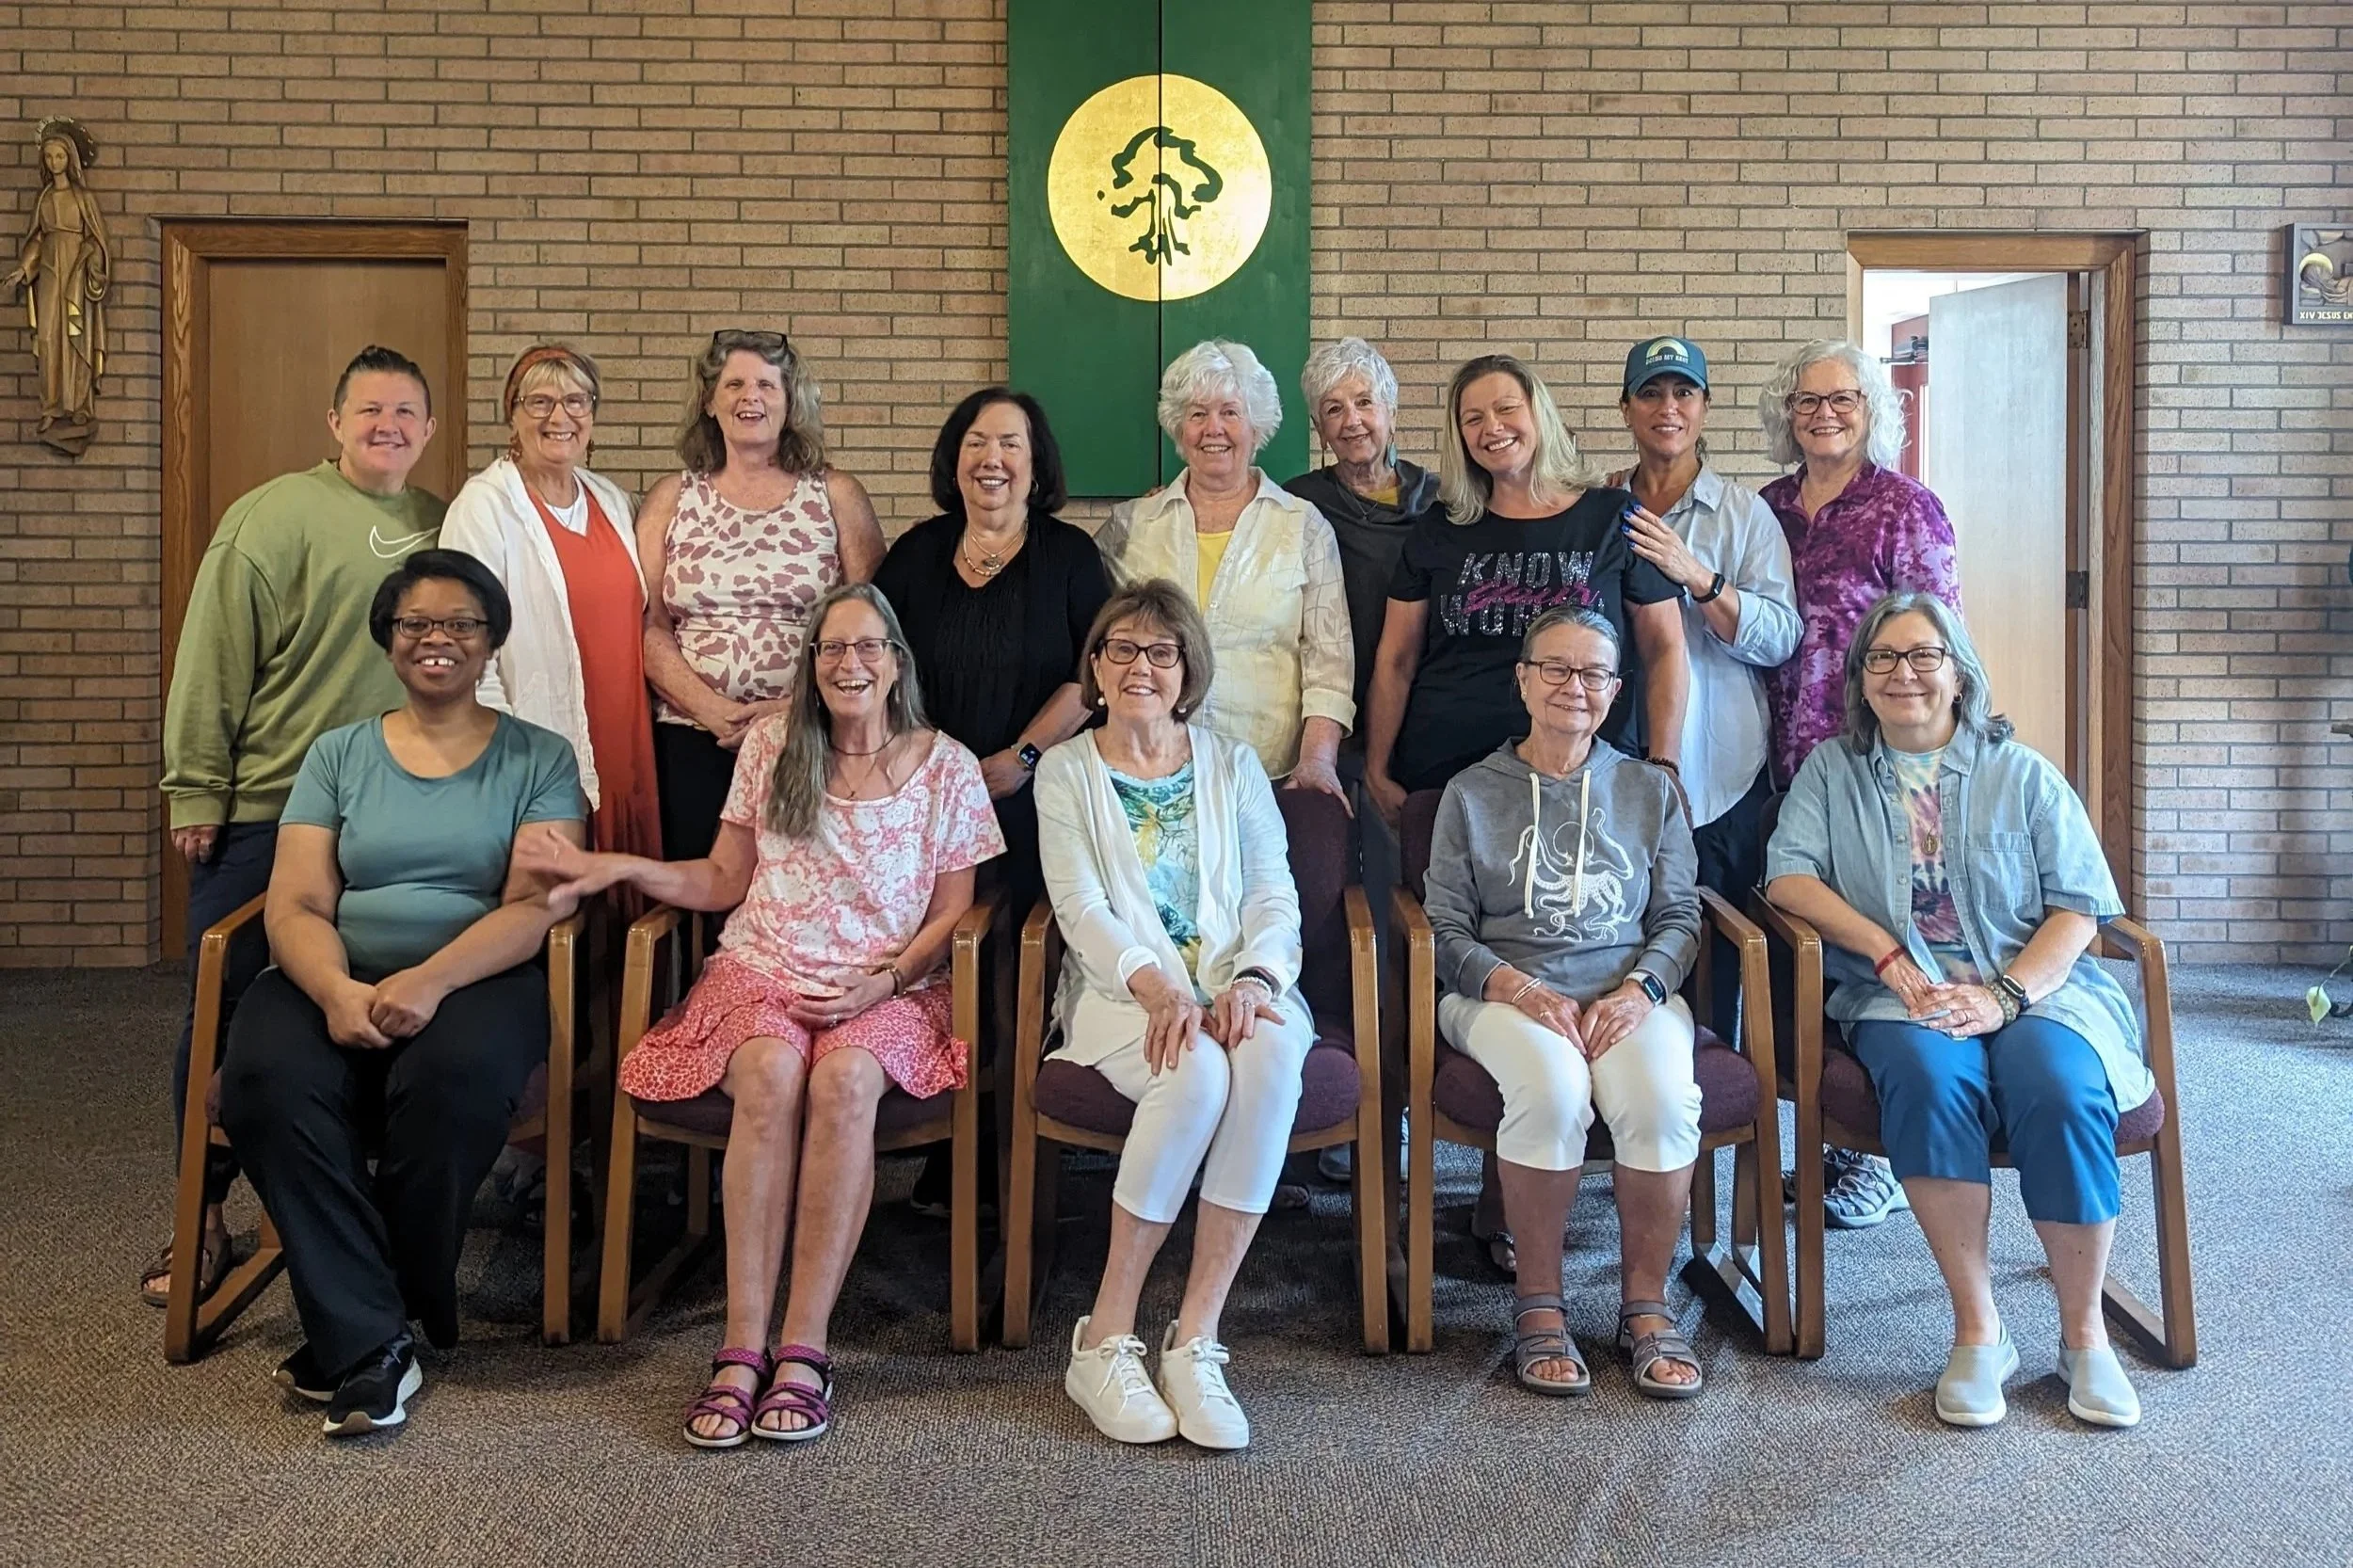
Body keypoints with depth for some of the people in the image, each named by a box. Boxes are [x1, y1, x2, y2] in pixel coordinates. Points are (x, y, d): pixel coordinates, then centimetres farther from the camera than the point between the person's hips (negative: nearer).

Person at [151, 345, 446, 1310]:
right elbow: (213, 662, -7)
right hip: (266, 811, -4)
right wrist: (196, 794, -9)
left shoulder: (442, 525, 10)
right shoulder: (274, 517, -6)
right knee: (226, 1012, 4)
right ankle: (203, 1213, 18)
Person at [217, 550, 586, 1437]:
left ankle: (351, 1330, -13)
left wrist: (431, 980, -22)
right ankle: (369, 1345, -23)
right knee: (267, 1081, -30)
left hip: (479, 978, -2)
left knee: (456, 1077, -36)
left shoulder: (537, 759, 9)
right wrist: (336, 991, -18)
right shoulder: (337, 755, 16)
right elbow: (296, 907, 5)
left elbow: (534, 906, -5)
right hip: (338, 979, 3)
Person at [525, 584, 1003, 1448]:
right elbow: (723, 881, 14)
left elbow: (950, 914, 6)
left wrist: (885, 979, -10)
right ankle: (743, 1345, -31)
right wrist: (618, 867, 0)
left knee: (845, 1078, -36)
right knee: (770, 1071, -34)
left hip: (883, 989, -1)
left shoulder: (946, 768, 5)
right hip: (760, 974, 1)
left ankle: (802, 1350, -30)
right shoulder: (769, 745, 9)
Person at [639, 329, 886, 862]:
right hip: (691, 739, 1)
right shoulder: (671, 499, 10)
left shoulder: (836, 496, 5)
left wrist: (796, 707, -12)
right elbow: (647, 627, 4)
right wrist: (715, 711, -10)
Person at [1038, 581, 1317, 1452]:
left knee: (1271, 1057, -35)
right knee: (1197, 1071, -36)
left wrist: (1251, 978, -15)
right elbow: (1081, 907, -2)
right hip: (1122, 989, -2)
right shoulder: (1065, 772, 12)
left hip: (1236, 984, 2)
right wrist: (1154, 985, -21)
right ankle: (1106, 1338, -24)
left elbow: (1275, 895, 7)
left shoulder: (1232, 765, 17)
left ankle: (1195, 1338, -29)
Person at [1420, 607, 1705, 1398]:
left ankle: (1646, 1304, -11)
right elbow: (1447, 928, 6)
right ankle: (1538, 1304, -17)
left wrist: (1639, 988, -9)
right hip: (1505, 991, -1)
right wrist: (1516, 986, -12)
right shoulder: (1472, 793, 12)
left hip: (1630, 992, 2)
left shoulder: (1649, 791, 17)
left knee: (1662, 1096, -32)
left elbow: (1679, 917, 11)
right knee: (1552, 1087, -35)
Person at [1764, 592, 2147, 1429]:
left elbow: (2079, 904, 4)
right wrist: (1890, 956, -14)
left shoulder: (2022, 773, 12)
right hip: (1901, 996, 0)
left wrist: (2005, 996, -13)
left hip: (2035, 988, 0)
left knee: (2059, 1089, -32)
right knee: (1928, 1073, -35)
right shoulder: (1831, 769, 15)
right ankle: (1977, 1330, -24)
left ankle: (2084, 1334, -13)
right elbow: (1788, 874, 0)